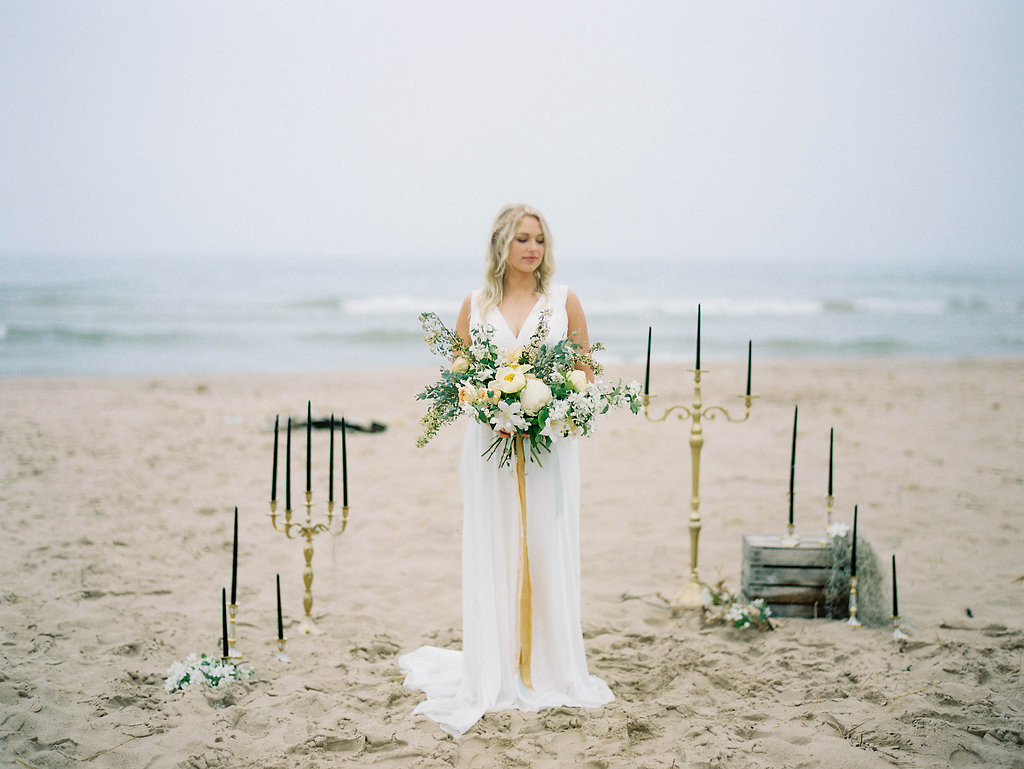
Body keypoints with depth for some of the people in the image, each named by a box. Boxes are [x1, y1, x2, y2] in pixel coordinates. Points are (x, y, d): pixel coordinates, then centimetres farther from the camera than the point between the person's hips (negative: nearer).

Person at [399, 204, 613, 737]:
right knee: (492, 555, 1)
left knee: (547, 551, 1)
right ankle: (494, 677, 8)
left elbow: (585, 374, 9)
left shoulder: (564, 301, 6)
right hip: (491, 444, 0)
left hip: (550, 444, 0)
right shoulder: (476, 304, 7)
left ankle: (551, 670, 11)